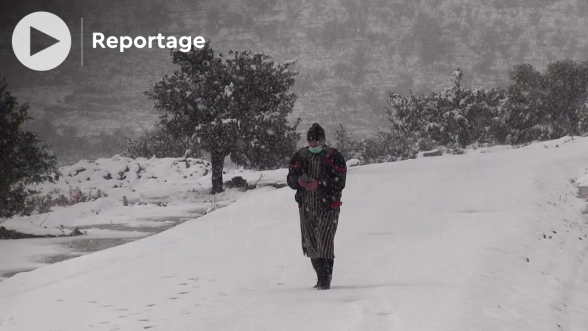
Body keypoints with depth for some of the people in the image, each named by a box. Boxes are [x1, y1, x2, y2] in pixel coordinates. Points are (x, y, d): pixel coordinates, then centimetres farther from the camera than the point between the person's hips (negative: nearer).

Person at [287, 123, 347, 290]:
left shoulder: (334, 157, -5)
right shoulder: (299, 157, 8)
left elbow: (340, 183, -11)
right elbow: (290, 179, 9)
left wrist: (319, 184, -23)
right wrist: (299, 181, -15)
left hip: (328, 207, -5)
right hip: (306, 207, 5)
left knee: (325, 241, -14)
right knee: (310, 243, 8)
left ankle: (325, 279, -12)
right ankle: (321, 277, 20)